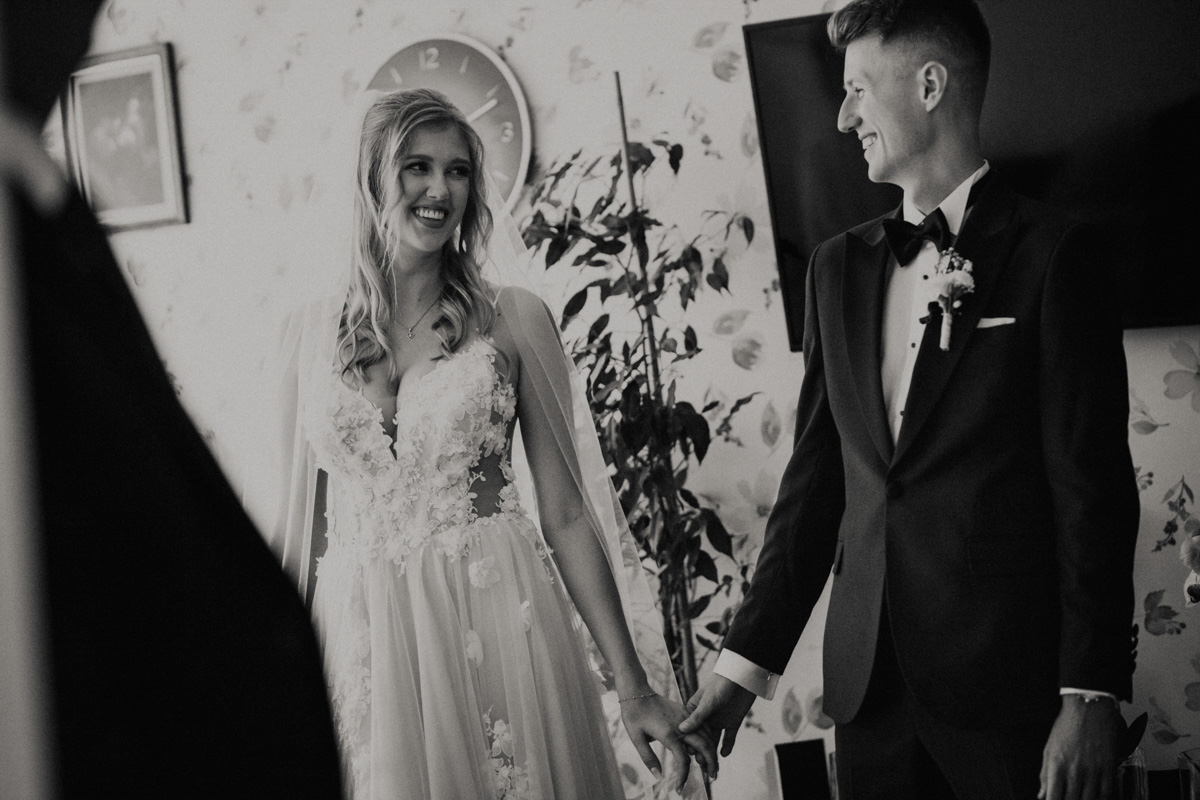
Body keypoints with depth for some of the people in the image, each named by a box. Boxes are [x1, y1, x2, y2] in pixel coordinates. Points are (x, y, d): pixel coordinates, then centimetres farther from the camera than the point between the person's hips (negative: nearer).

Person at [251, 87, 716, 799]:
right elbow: (300, 522, 9)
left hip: (499, 632, -1)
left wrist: (636, 689, -4)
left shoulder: (513, 318, -1)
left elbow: (568, 515, -2)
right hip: (364, 648, 2)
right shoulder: (313, 333, 5)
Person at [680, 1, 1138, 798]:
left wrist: (1091, 695, -12)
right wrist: (749, 658, 8)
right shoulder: (839, 265, 11)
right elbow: (816, 477, 12)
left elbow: (1094, 488, -8)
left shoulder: (1052, 254, -5)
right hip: (869, 674, 5)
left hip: (1010, 675, -5)